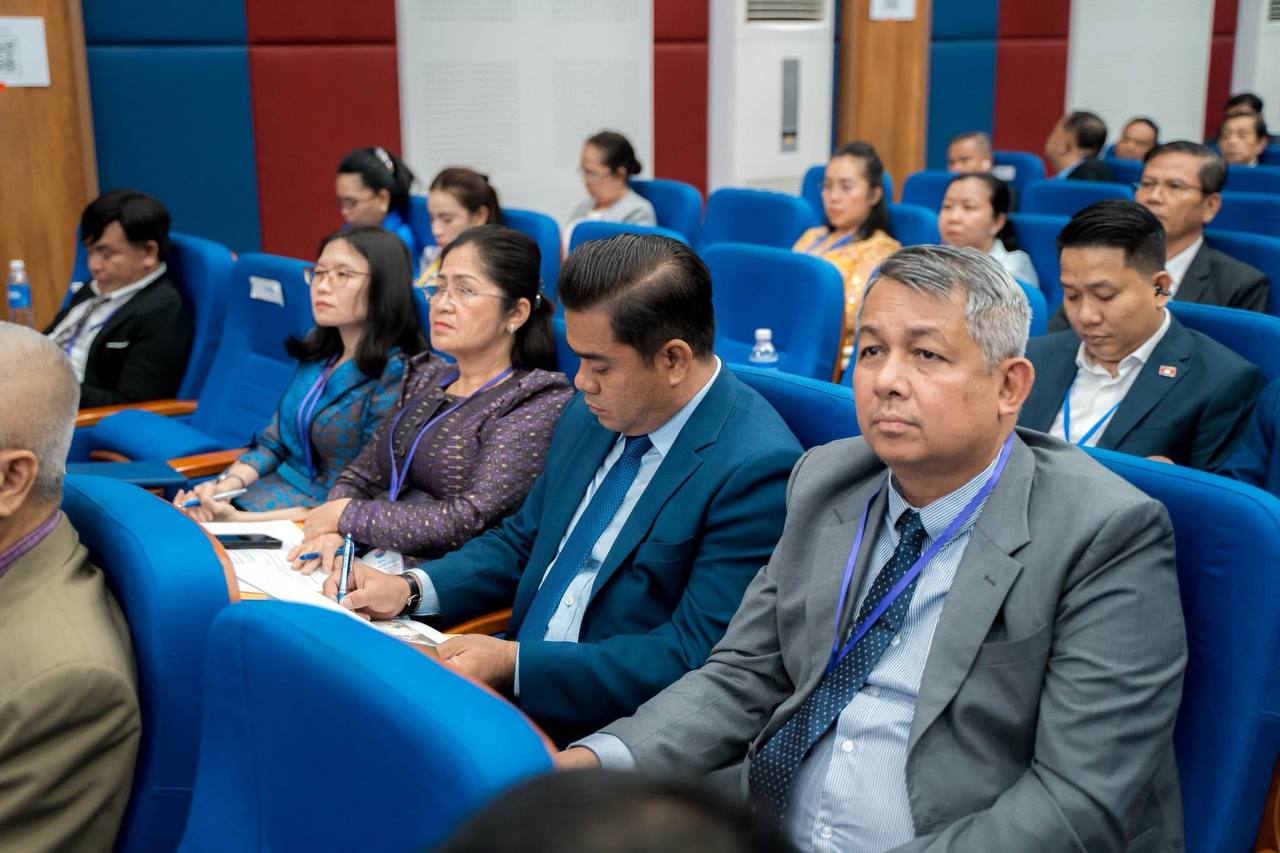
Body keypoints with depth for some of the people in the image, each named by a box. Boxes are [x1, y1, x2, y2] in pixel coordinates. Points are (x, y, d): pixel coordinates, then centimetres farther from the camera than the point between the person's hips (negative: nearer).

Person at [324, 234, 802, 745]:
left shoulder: (757, 469, -18)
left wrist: (514, 663, -23)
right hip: (508, 680, 7)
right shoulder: (590, 416, 6)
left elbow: (694, 658, -20)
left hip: (600, 724, -7)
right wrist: (410, 589, 2)